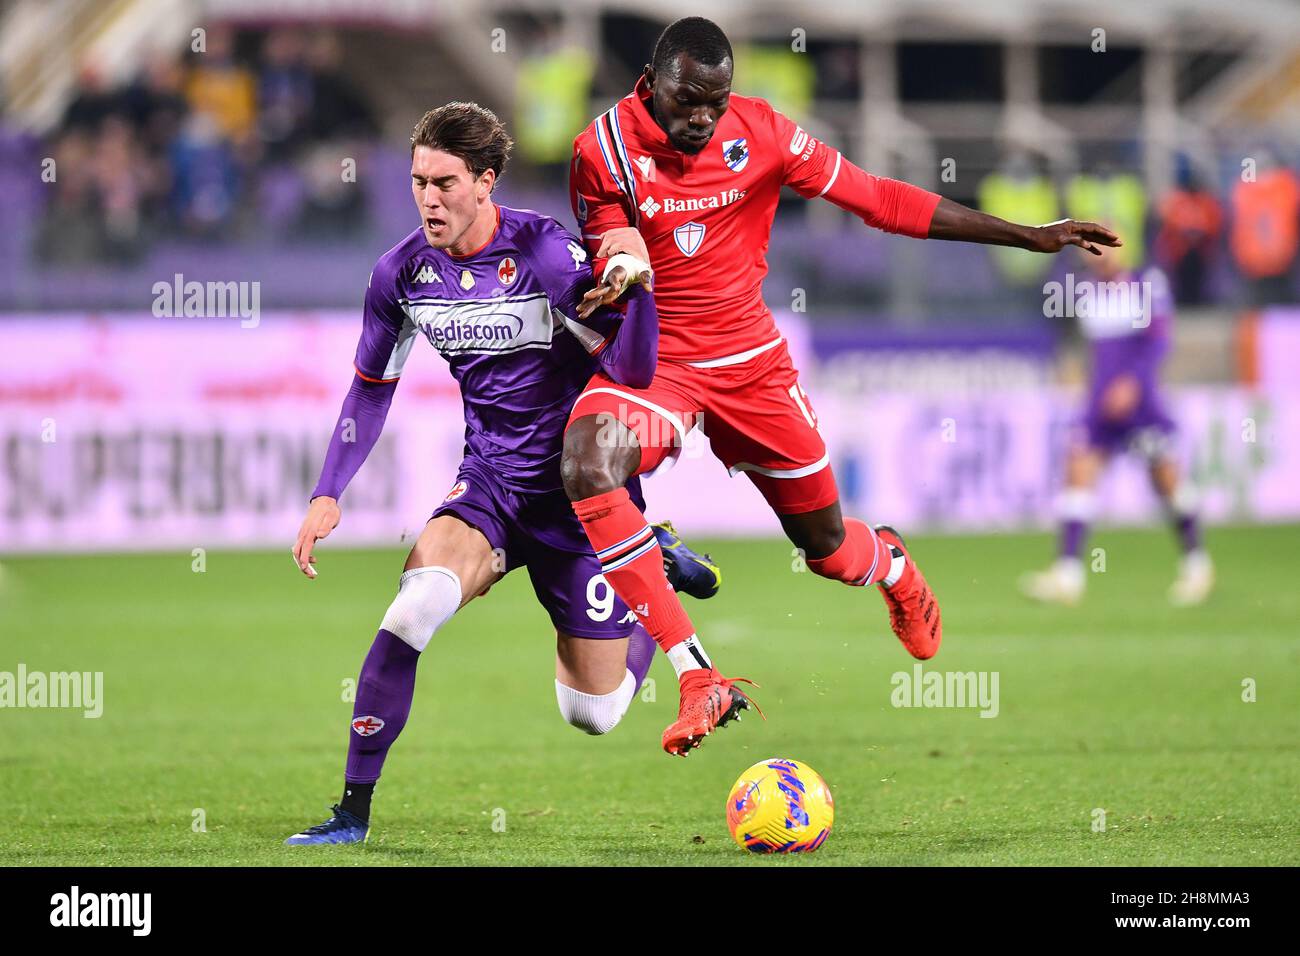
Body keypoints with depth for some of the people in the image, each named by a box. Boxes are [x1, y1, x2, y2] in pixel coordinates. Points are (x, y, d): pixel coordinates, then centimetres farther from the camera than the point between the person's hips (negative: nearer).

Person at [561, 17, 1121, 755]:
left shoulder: (760, 132, -9)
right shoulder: (604, 149, -12)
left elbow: (880, 200, -1)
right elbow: (607, 259, 1)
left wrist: (1029, 237, 0)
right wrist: (617, 269, -27)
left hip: (753, 363, 1)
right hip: (653, 361, -1)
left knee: (827, 547, 8)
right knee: (586, 463, -34)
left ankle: (891, 563, 52)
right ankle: (698, 679, -32)